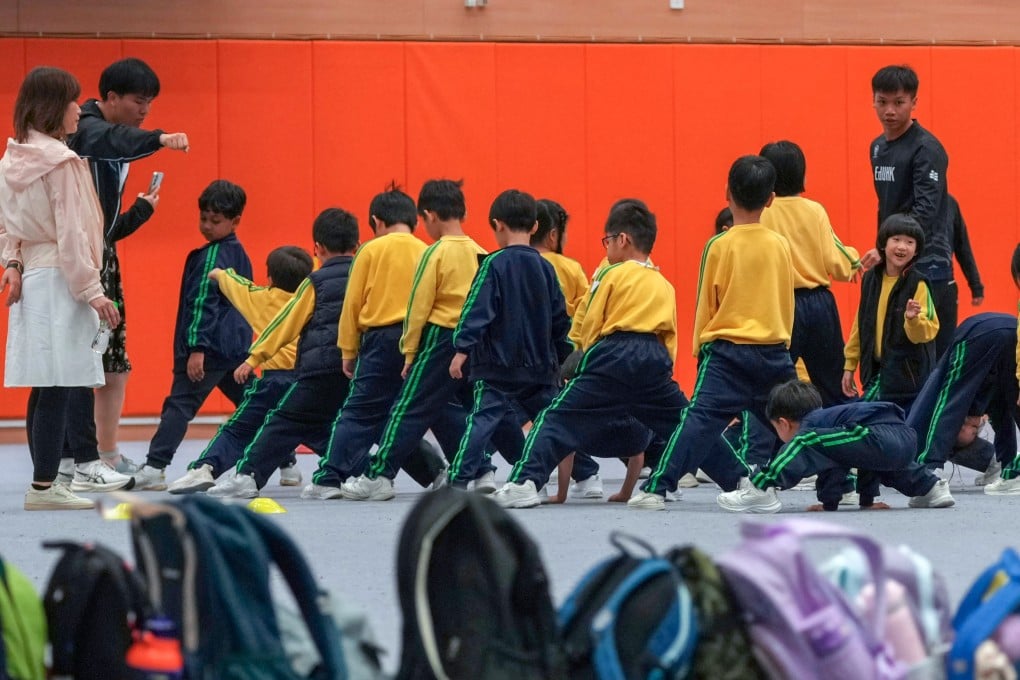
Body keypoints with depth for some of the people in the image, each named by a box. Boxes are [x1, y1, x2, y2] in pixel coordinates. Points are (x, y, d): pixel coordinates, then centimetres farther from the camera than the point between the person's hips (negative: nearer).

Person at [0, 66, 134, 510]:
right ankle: (44, 486, -7)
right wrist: (91, 291, -14)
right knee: (60, 387, -7)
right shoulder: (60, 162, -14)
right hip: (59, 278, -9)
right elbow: (71, 232, -16)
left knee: (46, 388, 10)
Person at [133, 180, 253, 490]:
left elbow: (203, 303, -18)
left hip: (212, 345, -9)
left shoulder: (212, 256, -12)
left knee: (180, 403, -10)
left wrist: (197, 348, -22)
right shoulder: (240, 255, 15)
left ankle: (154, 468, -15)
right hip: (236, 345, 9)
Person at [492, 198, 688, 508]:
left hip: (612, 357, -4)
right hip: (655, 362, 4)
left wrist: (588, 364, 22)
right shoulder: (665, 285, 24)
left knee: (559, 419, -3)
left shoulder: (611, 274, 11)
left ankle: (524, 482, -21)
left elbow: (587, 329, 8)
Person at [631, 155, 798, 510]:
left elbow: (705, 307, 1)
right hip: (775, 353, 3)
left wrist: (701, 349, 14)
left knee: (700, 420, -12)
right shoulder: (781, 245, 3)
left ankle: (657, 487, -22)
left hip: (727, 351, -3)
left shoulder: (719, 246, -6)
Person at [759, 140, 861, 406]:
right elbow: (835, 264, -2)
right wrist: (852, 257, 16)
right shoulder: (815, 211, -2)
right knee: (832, 388, 16)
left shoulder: (759, 213, -8)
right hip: (819, 304, 3)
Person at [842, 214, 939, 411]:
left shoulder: (917, 284, -10)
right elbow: (861, 323, 15)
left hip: (909, 376, -5)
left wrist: (913, 319, -35)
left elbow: (928, 331, -14)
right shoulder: (870, 279, 6)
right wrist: (850, 364, 16)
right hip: (876, 373, 5)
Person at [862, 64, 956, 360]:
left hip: (927, 265, -8)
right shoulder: (878, 147, 14)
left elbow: (925, 212, -20)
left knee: (934, 355, -6)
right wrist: (881, 251, 12)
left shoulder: (926, 149, -11)